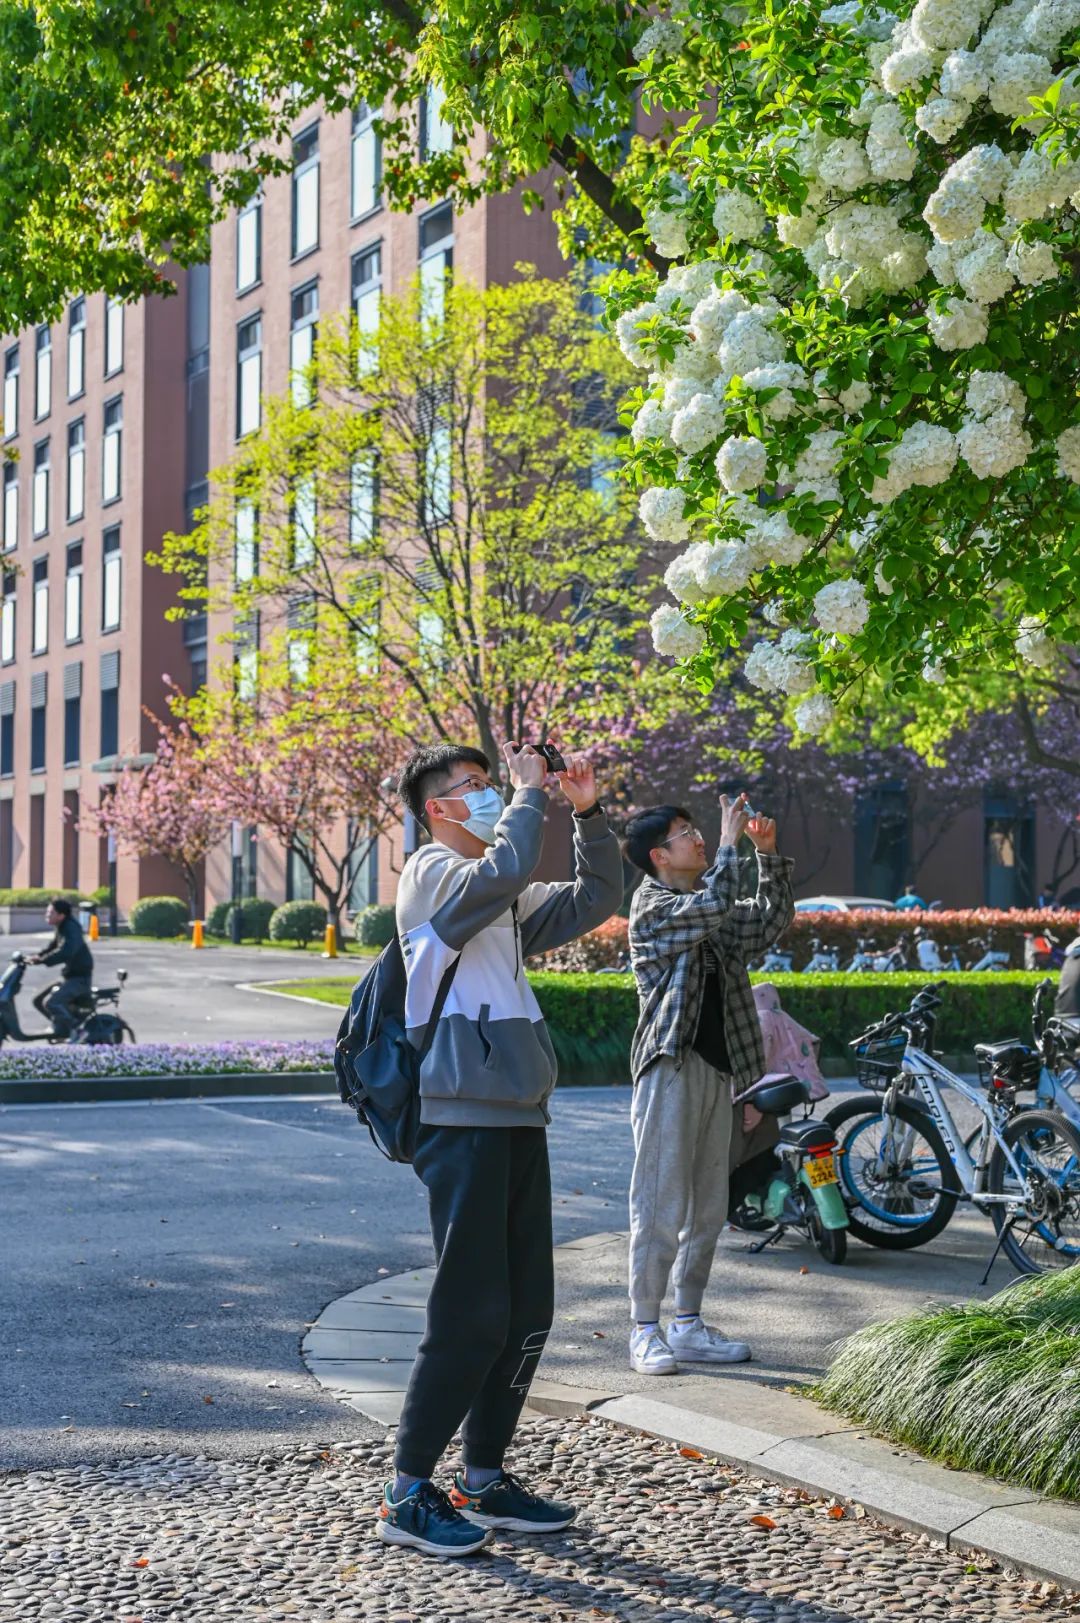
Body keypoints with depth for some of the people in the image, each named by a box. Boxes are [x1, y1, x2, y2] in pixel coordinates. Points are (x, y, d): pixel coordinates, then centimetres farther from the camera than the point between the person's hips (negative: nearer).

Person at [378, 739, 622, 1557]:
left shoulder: (503, 902, 22)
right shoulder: (434, 872, -5)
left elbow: (595, 901, 23)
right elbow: (503, 871, -25)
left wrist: (590, 813, 12)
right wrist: (531, 790, -11)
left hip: (519, 1122, 9)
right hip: (466, 1121, -9)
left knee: (527, 1313, 10)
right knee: (472, 1316, -9)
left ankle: (485, 1480, 20)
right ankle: (409, 1494, 0)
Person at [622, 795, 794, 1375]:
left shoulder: (703, 899, 18)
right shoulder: (652, 906, -7)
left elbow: (769, 921, 19)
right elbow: (710, 909, -24)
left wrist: (769, 855, 9)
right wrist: (730, 842, -15)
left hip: (718, 1068, 9)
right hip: (672, 1066, -9)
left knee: (708, 1207, 10)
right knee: (660, 1206, -7)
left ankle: (688, 1325, 17)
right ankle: (645, 1330, -2)